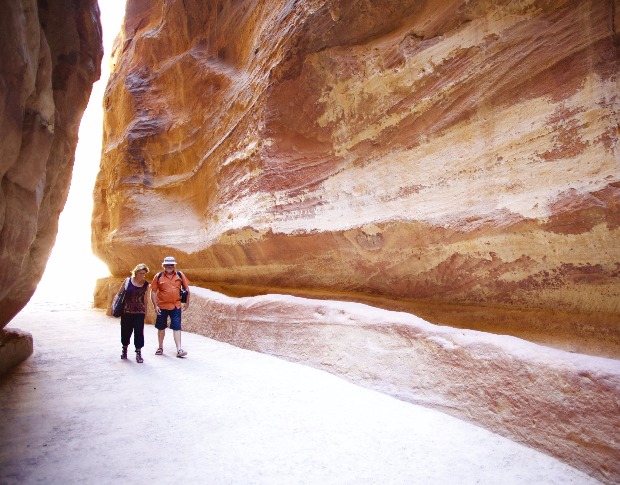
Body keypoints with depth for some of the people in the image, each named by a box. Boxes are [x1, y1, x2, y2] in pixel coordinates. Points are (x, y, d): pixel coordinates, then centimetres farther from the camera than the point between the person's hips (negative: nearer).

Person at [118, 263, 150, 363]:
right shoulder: (128, 281, -4)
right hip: (126, 311, 0)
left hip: (139, 312, 1)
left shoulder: (146, 284, 2)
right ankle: (124, 349, 35)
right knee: (126, 330, 11)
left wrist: (145, 310, 15)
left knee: (139, 331, -3)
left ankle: (138, 353, 7)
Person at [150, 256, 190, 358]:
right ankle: (160, 347, 30)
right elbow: (153, 291, -1)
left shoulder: (180, 275, 0)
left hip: (176, 306, 0)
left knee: (177, 328, -2)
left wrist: (187, 303, 5)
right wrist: (155, 305, -7)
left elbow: (187, 289, 6)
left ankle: (179, 350, -2)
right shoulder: (158, 276, -2)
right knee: (161, 327, 13)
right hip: (162, 306, 0)